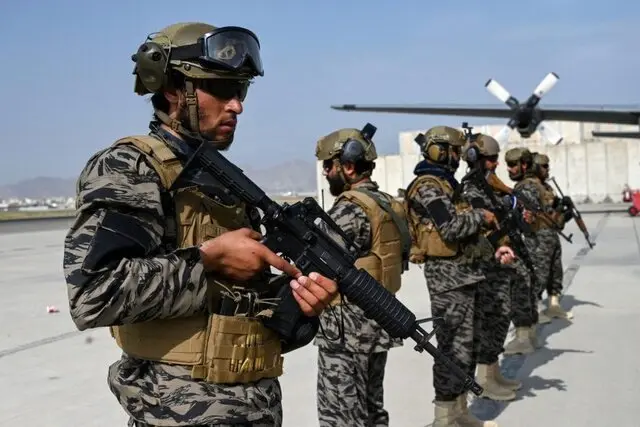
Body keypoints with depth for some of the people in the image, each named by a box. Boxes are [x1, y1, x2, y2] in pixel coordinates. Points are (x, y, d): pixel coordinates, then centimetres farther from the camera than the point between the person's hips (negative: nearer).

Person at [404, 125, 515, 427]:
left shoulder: (445, 184, 19)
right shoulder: (428, 186, -12)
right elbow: (452, 227, -25)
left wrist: (493, 251, 7)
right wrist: (481, 216, -9)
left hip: (464, 273, 10)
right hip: (448, 276, -10)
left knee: (467, 344, 14)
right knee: (454, 347, -5)